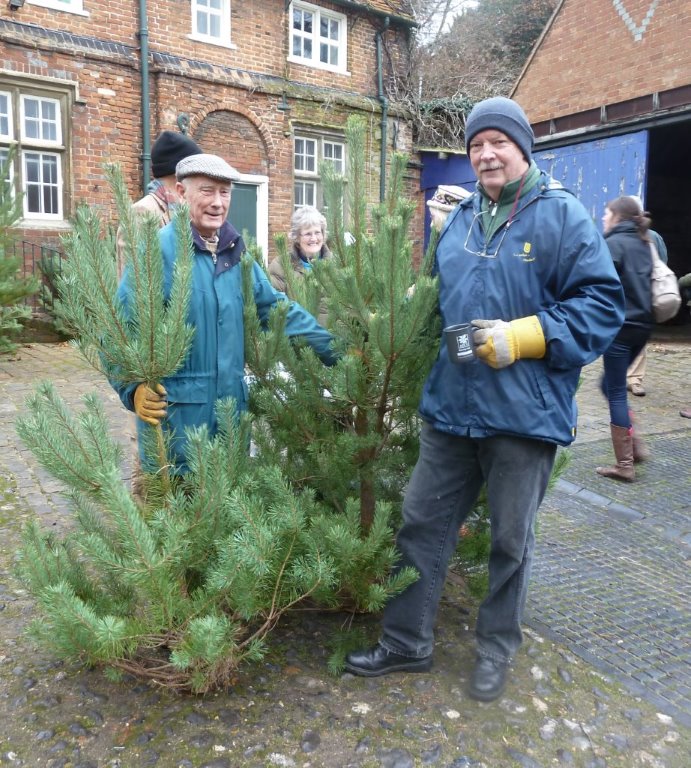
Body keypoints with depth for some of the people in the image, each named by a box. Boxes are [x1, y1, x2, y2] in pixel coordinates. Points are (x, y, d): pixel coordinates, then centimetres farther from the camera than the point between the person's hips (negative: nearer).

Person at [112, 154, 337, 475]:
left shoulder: (234, 251, 9)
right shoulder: (158, 250, -11)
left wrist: (336, 350, 5)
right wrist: (134, 387, -28)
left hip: (232, 402, 6)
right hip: (173, 407, -6)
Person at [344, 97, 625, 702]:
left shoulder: (561, 215, -5)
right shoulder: (460, 220, 13)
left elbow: (602, 304, -11)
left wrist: (522, 336, -21)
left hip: (524, 415, -5)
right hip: (450, 406, 6)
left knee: (510, 539, 13)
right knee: (421, 524, 11)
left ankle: (497, 649, 35)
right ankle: (406, 642, 29)